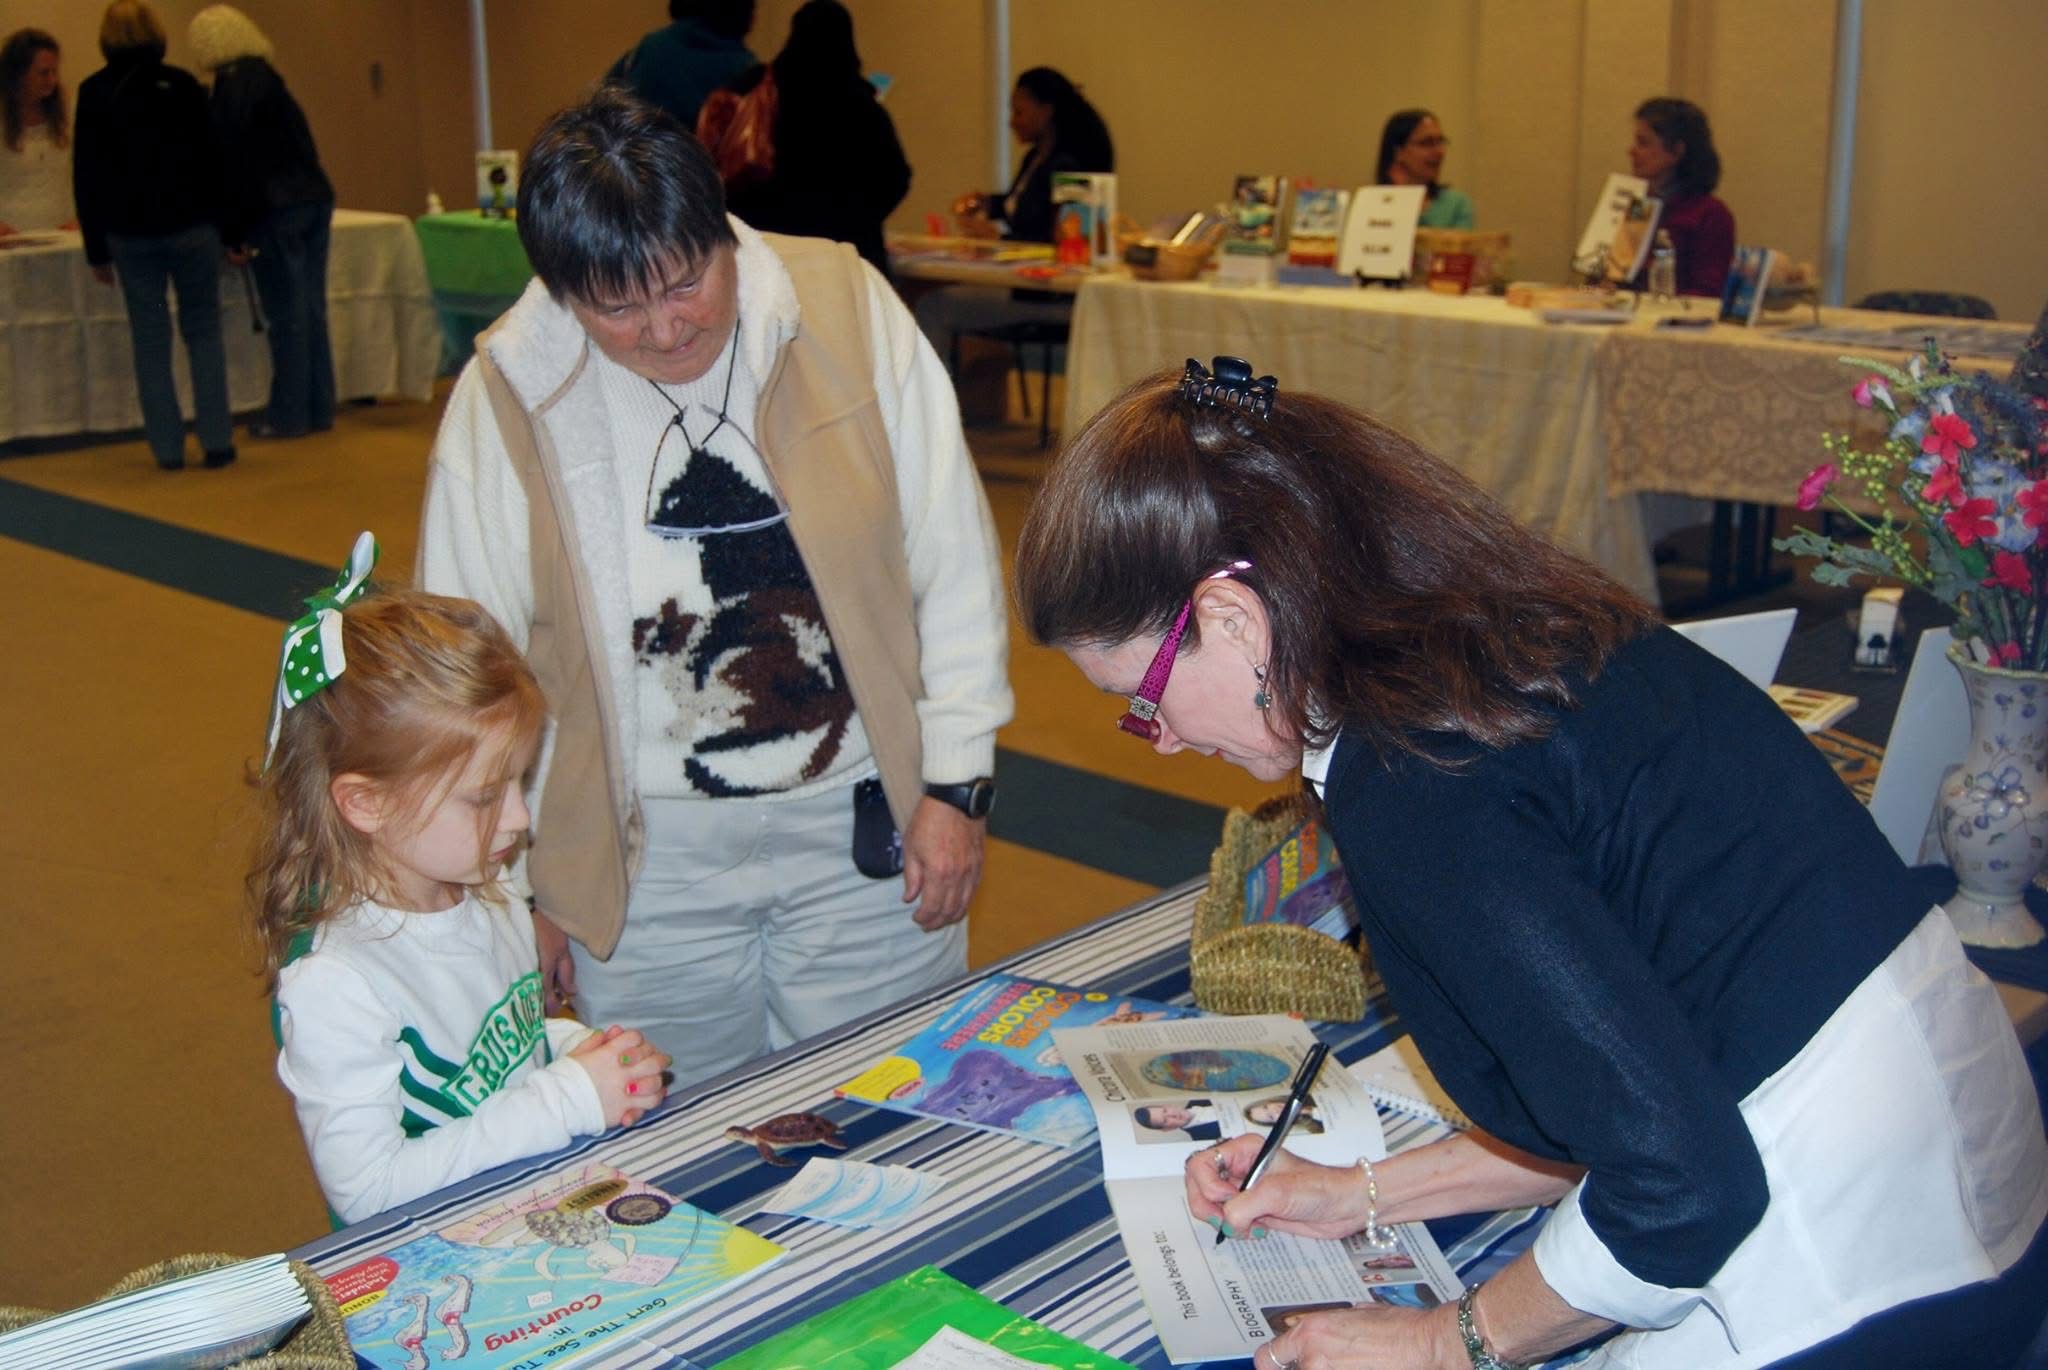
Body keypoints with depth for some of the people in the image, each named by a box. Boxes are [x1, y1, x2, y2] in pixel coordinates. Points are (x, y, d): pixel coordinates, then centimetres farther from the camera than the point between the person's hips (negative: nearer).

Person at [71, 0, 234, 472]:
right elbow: (210, 157, 1)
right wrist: (221, 224, 9)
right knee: (203, 331, 7)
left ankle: (168, 447, 4)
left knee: (150, 339, 5)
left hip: (130, 233, 0)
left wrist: (96, 249, 8)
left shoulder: (94, 93, 1)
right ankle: (216, 440, 1)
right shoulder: (181, 84, -1)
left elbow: (86, 176, 2)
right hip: (191, 225, 0)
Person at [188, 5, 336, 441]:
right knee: (310, 310, 10)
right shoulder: (266, 77, 14)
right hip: (313, 200, 8)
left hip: (275, 212, -7)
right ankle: (319, 408, 15)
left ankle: (289, 415, 3)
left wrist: (235, 235, -9)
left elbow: (234, 163, -12)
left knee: (286, 316, -3)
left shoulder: (230, 89, -9)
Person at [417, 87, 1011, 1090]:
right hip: (643, 862, 0)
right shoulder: (504, 395, -6)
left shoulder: (848, 311, -6)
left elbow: (954, 567, -1)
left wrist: (956, 782, -2)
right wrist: (518, 881, 5)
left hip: (864, 823, 0)